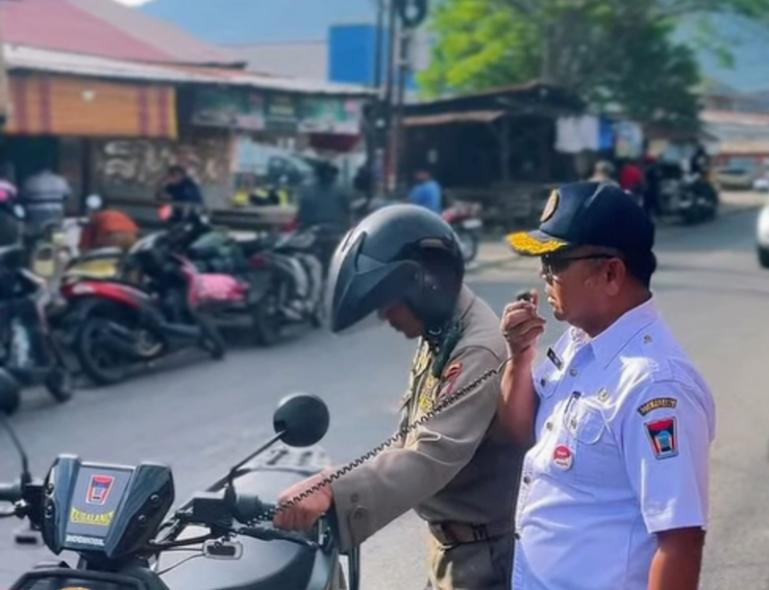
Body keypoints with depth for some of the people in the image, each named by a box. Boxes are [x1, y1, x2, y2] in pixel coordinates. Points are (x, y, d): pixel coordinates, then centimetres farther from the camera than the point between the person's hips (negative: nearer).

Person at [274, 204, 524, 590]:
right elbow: (413, 440, 12)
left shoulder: (479, 351, -26)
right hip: (451, 542, 10)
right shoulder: (438, 339, 7)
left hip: (484, 553, -10)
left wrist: (336, 494, -42)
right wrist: (338, 485, 2)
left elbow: (433, 456, -35)